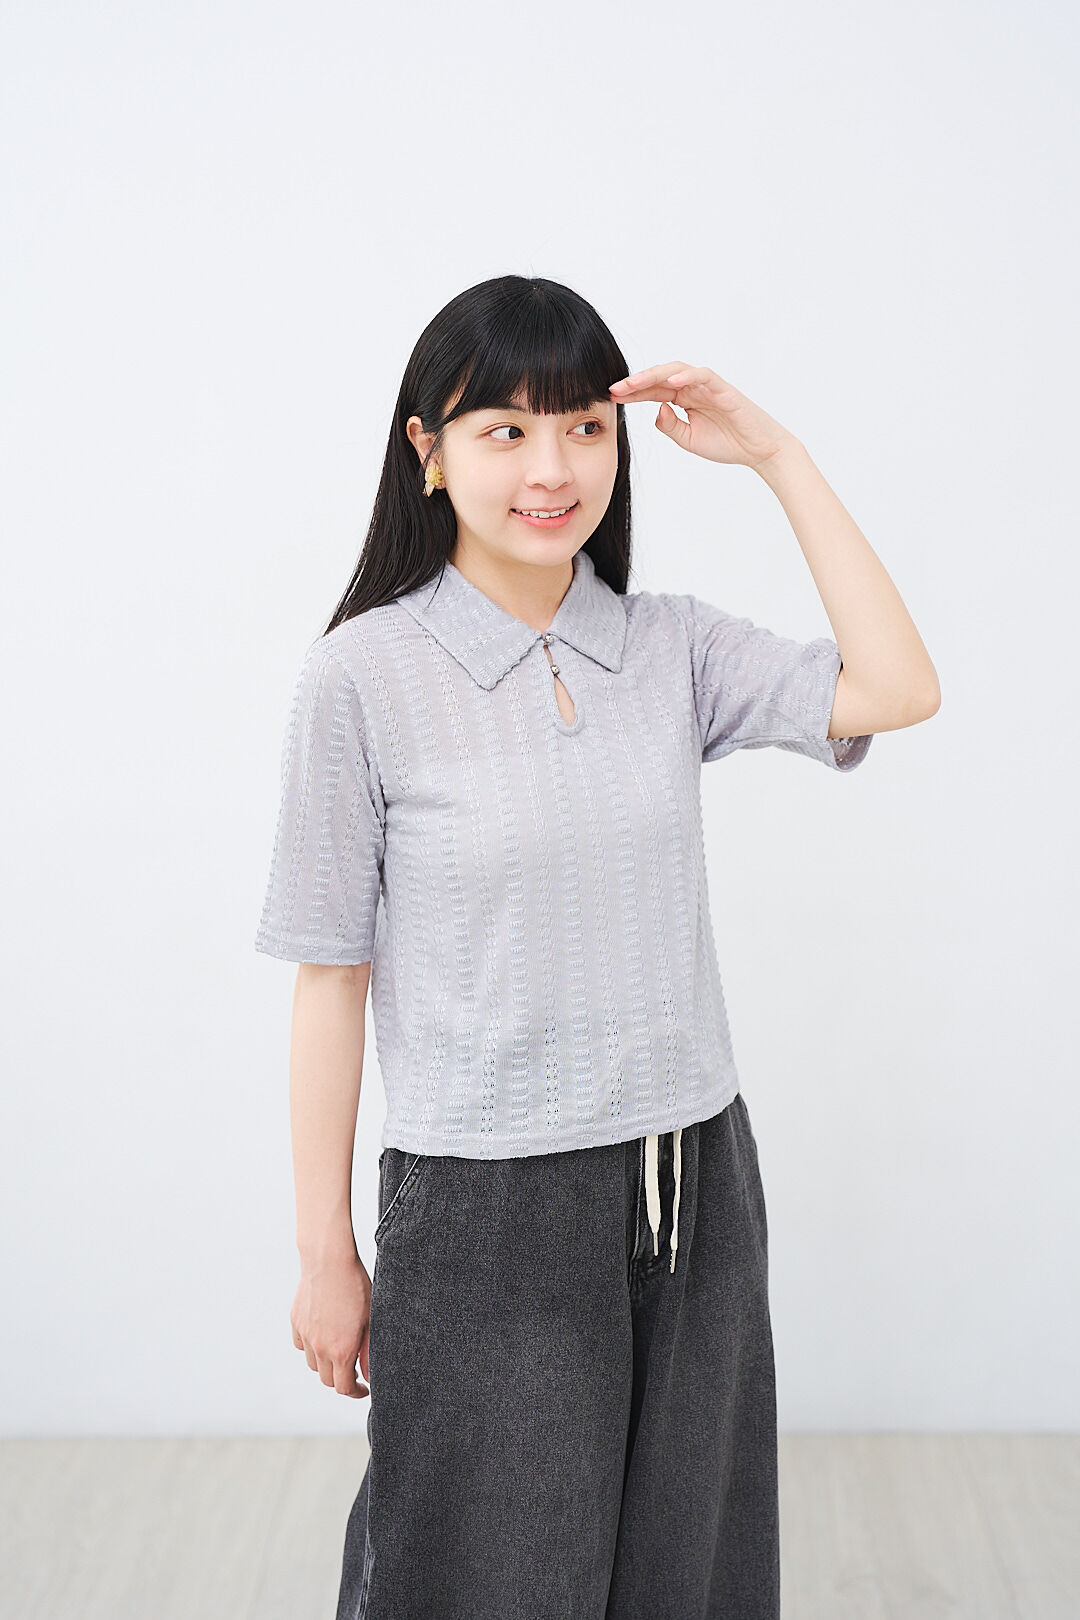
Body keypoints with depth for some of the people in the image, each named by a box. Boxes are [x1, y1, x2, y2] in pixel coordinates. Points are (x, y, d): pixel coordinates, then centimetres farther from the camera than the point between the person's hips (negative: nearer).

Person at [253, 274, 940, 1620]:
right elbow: (332, 975, -7)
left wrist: (778, 455, -8)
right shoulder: (363, 678, -10)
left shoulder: (670, 646, 2)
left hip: (694, 1186, 4)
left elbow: (897, 691, -10)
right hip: (487, 1210, -4)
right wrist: (325, 1254, -4)